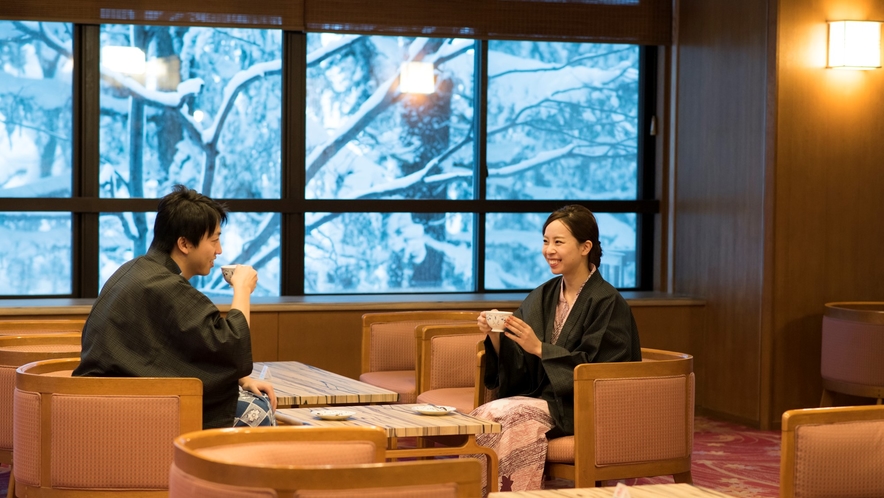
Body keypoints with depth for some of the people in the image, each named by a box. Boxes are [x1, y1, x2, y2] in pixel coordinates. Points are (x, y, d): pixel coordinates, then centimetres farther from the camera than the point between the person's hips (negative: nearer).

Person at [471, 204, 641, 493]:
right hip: (538, 397, 6)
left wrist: (539, 348, -20)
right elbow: (516, 367, 9)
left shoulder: (607, 302, -9)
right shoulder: (543, 296, 10)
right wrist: (494, 336, -11)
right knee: (482, 416, -22)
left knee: (514, 417, -31)